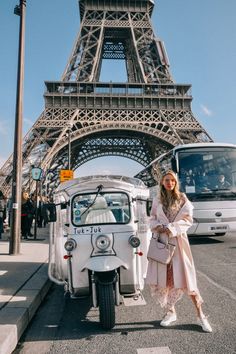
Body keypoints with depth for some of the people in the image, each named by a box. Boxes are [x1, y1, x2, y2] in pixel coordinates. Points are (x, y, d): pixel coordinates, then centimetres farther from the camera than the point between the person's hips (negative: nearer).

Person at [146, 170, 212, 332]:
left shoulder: (183, 199, 2)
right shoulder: (157, 201, 8)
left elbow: (188, 220, -3)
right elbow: (152, 219, 11)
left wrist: (172, 228, -14)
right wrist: (158, 227, -10)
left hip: (178, 240, -2)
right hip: (161, 241, 3)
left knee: (186, 276, -1)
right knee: (164, 277, 7)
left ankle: (200, 314, 14)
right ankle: (171, 312, 24)